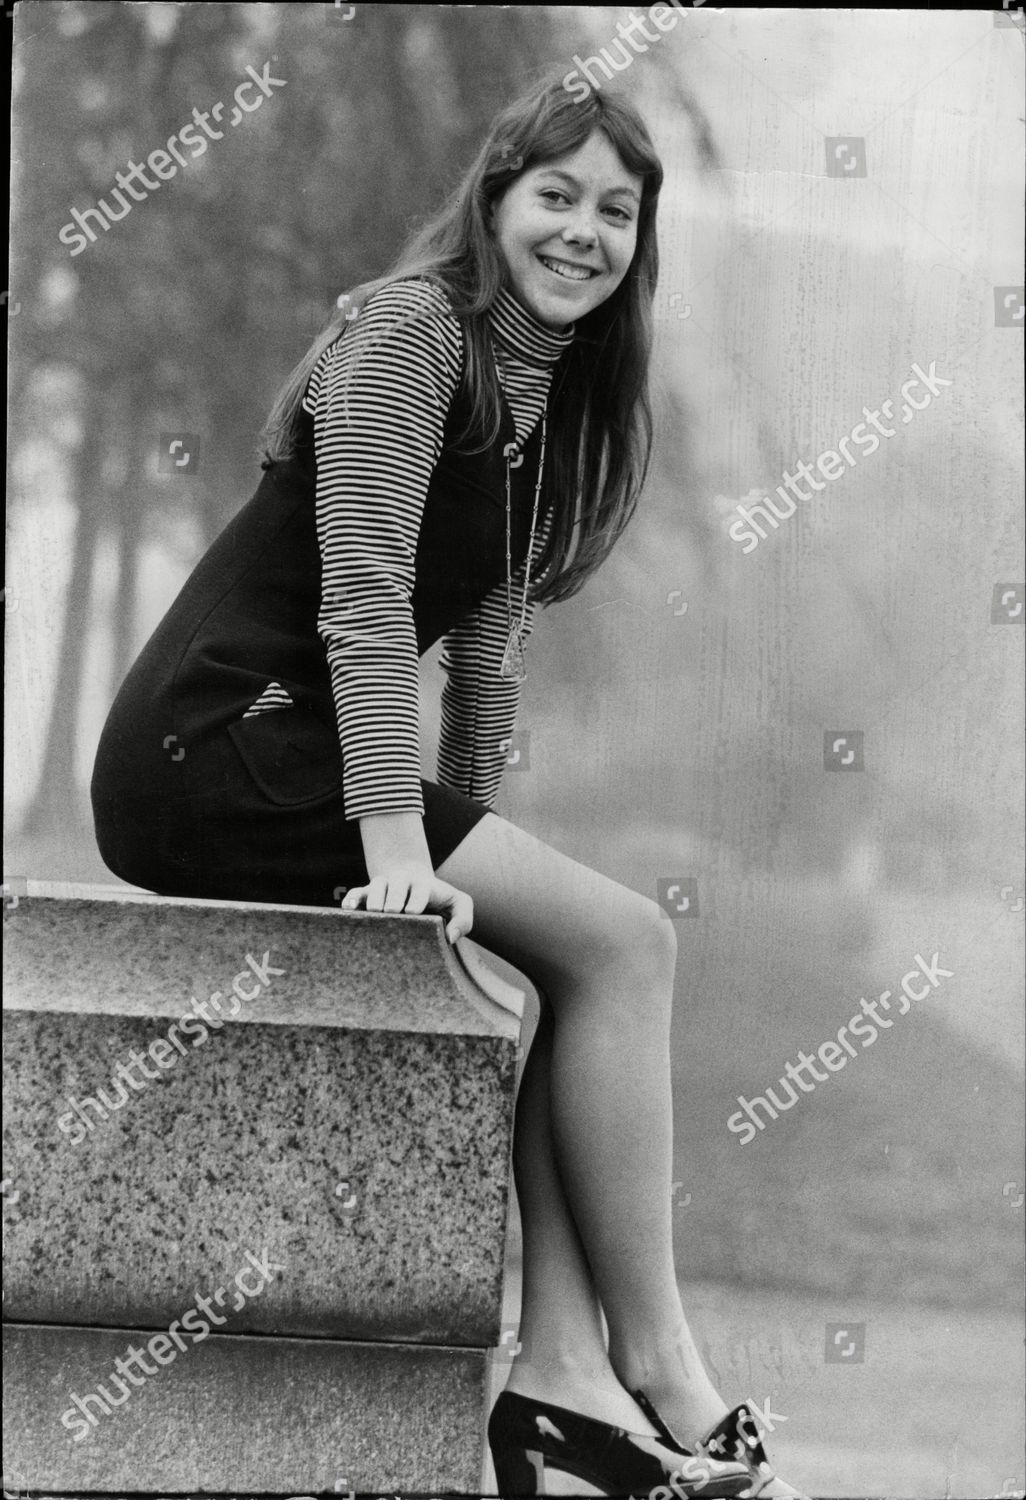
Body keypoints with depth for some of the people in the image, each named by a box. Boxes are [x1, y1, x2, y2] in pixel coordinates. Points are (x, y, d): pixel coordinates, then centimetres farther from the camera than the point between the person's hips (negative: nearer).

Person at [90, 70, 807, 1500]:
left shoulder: (558, 393, 17)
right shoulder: (412, 332, -11)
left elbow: (491, 622, 17)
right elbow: (362, 598, -19)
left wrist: (479, 834, 7)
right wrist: (399, 848, -26)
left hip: (282, 762, 9)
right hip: (212, 752, -9)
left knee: (591, 950, -5)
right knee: (619, 940, -15)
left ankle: (564, 1370, -11)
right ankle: (656, 1369, -11)